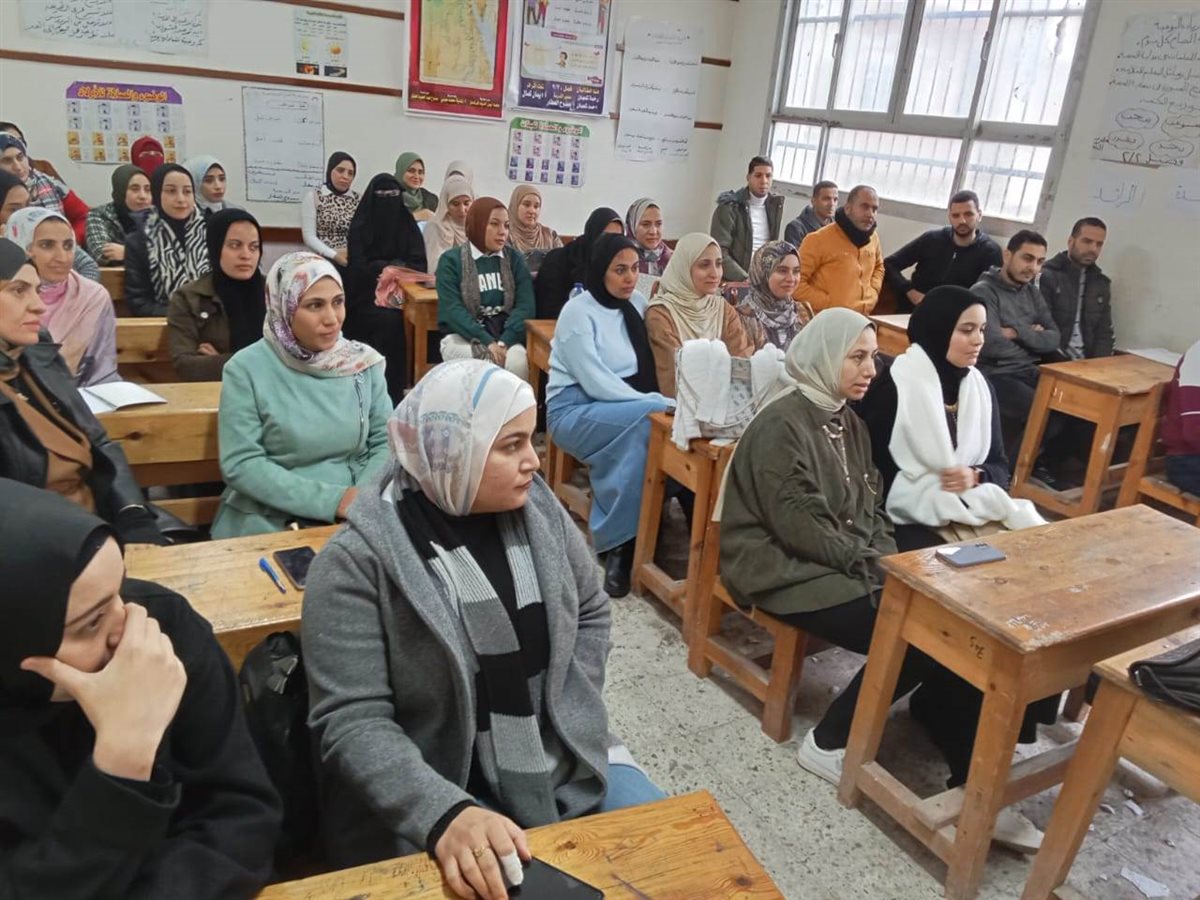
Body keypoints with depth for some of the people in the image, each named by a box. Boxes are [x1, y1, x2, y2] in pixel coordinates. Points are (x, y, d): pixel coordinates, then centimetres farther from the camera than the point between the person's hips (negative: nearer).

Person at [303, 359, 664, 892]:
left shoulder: (540, 510, -3)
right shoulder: (357, 563, -17)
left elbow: (591, 613, 12)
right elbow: (352, 723, -20)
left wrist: (573, 712, 1)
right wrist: (445, 815, -32)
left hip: (568, 763, 5)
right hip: (437, 795, -4)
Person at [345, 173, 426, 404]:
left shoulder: (407, 224, 6)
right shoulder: (360, 226, -1)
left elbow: (419, 265, 0)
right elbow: (358, 268, -8)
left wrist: (389, 267, -13)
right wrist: (394, 265, -10)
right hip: (366, 296, -2)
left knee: (398, 318, -27)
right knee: (387, 320, -29)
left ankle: (393, 393, -18)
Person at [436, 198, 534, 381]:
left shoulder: (514, 259, 10)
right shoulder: (451, 260, 3)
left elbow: (525, 305, -2)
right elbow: (452, 310, -9)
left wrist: (504, 342, -18)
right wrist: (487, 342, -21)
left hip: (506, 336, 2)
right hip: (462, 336, -2)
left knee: (517, 362, -30)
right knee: (485, 360, -33)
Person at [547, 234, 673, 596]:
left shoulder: (637, 304, 10)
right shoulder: (578, 313, -11)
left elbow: (647, 369, 8)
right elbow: (596, 383, -19)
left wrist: (657, 402, -14)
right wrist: (662, 403, -25)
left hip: (625, 410, 6)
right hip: (575, 412, -6)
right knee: (653, 418, -32)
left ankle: (616, 540, -14)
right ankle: (621, 542, -24)